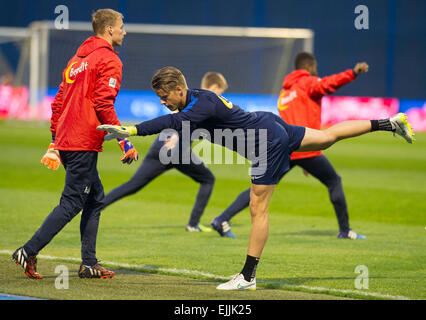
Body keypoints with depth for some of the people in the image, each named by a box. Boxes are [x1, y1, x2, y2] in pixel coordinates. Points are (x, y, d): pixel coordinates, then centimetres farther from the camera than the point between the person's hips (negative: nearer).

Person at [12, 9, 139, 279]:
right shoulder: (109, 60, -7)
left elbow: (59, 102, 21)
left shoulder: (77, 59, 20)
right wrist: (124, 141, -14)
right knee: (72, 203, -7)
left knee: (95, 197, 14)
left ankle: (89, 264, 12)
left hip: (66, 141, 9)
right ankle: (29, 252, -10)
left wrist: (55, 142, 24)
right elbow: (103, 105, -17)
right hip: (84, 143, -9)